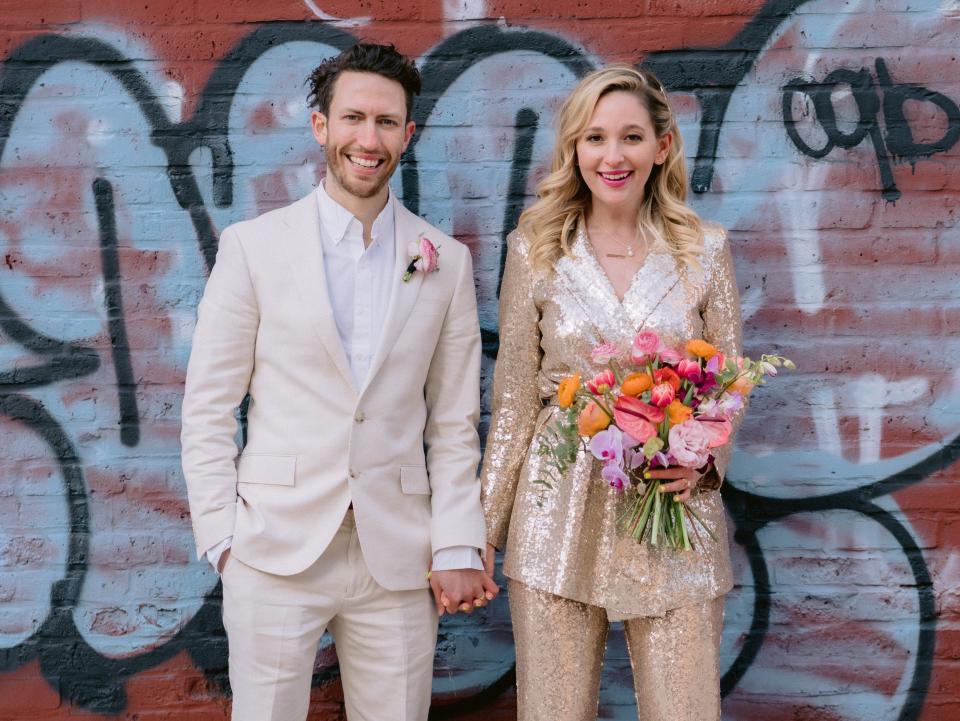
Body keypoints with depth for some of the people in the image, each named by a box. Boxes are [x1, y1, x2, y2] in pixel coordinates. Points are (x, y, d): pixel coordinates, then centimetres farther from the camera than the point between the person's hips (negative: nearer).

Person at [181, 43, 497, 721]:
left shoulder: (446, 262, 6)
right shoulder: (253, 246, 0)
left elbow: (454, 422, 7)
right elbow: (208, 406, 1)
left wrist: (457, 548, 0)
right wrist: (222, 536, -4)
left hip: (398, 557, 2)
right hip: (276, 552, -1)